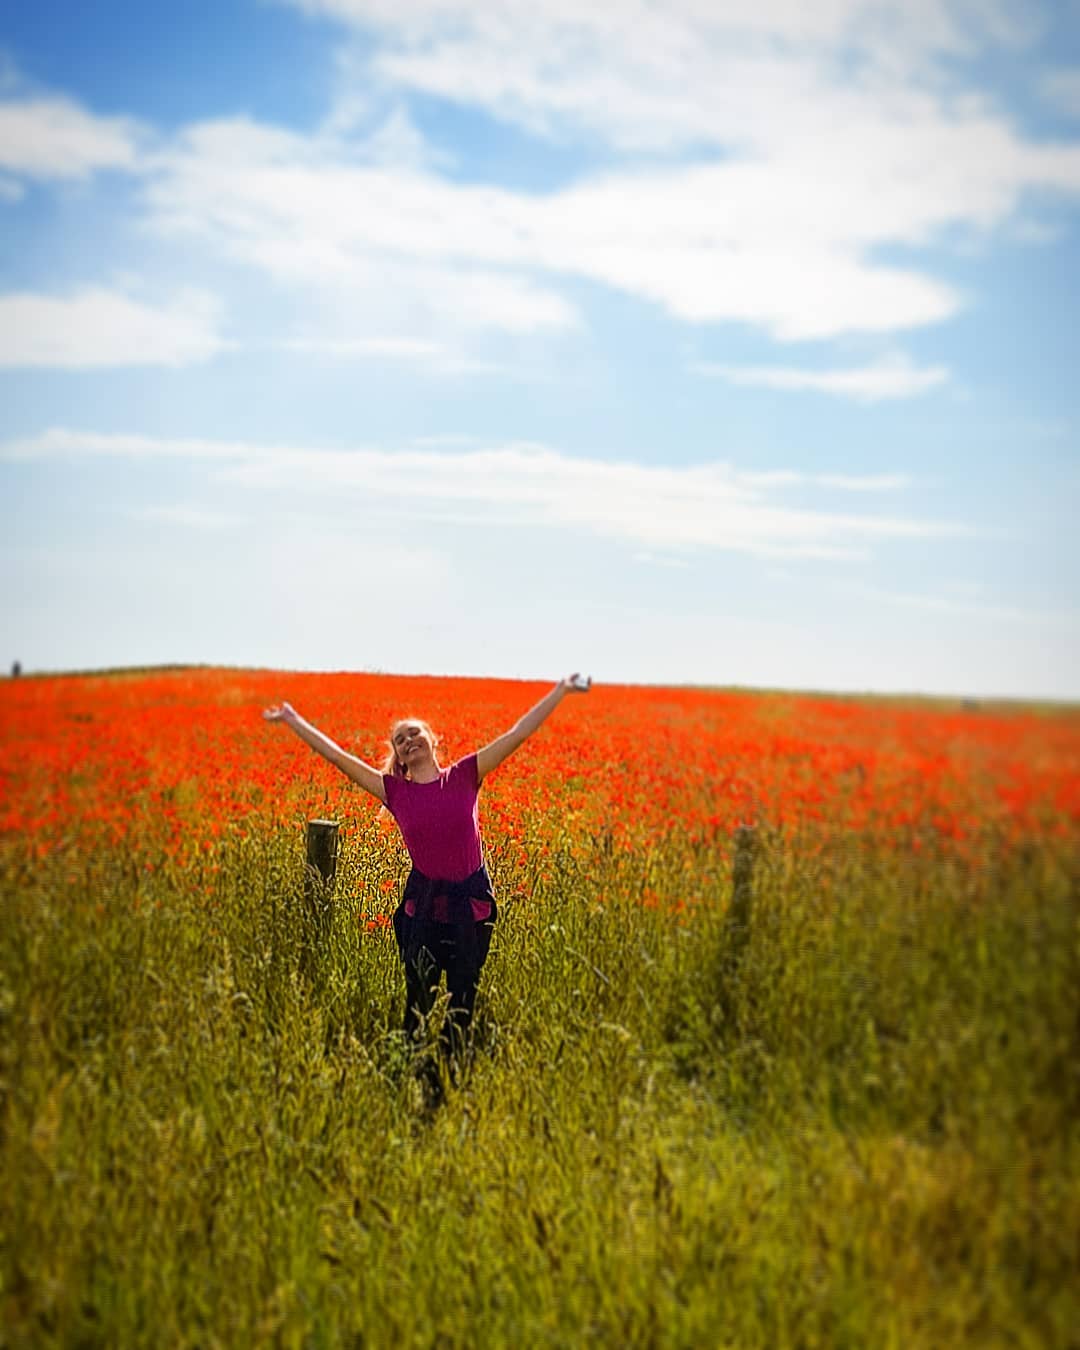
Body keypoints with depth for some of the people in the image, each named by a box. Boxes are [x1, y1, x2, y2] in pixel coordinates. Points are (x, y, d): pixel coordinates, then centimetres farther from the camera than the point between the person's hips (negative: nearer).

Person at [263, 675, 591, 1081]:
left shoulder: (465, 775, -1)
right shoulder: (394, 790, -1)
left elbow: (519, 733, -3)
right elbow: (336, 754, 0)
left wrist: (562, 690, -5)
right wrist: (293, 720, 1)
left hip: (471, 902, 0)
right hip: (422, 906, 0)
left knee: (462, 1004, 13)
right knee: (419, 1003, 9)